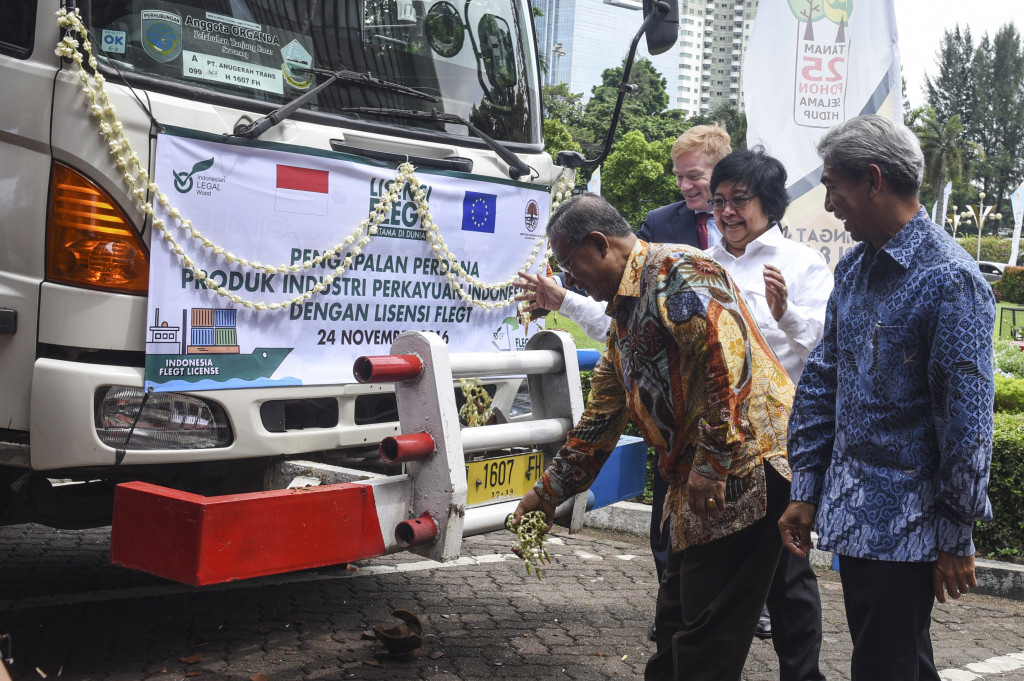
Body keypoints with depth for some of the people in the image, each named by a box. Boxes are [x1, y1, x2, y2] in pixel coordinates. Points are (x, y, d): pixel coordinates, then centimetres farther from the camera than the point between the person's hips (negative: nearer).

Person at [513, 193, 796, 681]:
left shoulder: (676, 270, -10)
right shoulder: (623, 320, 22)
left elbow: (730, 354, -23)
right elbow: (600, 420, 28)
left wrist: (711, 461, -24)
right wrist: (548, 493, 31)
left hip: (744, 465, -10)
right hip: (698, 482, 10)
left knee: (707, 639, -3)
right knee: (676, 618, 18)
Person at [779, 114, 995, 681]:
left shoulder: (950, 281, -16)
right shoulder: (853, 269, 8)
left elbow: (967, 420, -16)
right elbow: (821, 381, 12)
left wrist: (956, 536, -13)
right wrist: (806, 491, 10)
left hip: (907, 528, -7)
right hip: (852, 518, 8)